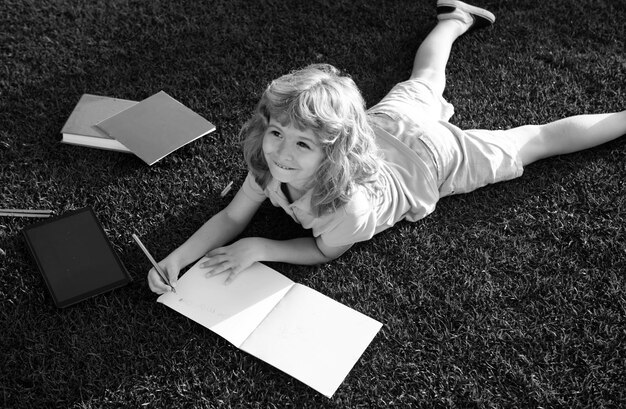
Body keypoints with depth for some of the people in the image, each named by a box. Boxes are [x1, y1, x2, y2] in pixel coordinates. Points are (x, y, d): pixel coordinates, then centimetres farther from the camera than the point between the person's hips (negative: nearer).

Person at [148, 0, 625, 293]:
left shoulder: (351, 205, -43)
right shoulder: (270, 160, -29)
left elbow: (325, 251, -21)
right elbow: (231, 218, -17)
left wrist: (257, 249, -30)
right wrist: (176, 258, -31)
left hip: (430, 154, -5)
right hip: (385, 121, 6)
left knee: (540, 139, 11)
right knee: (423, 80, 36)